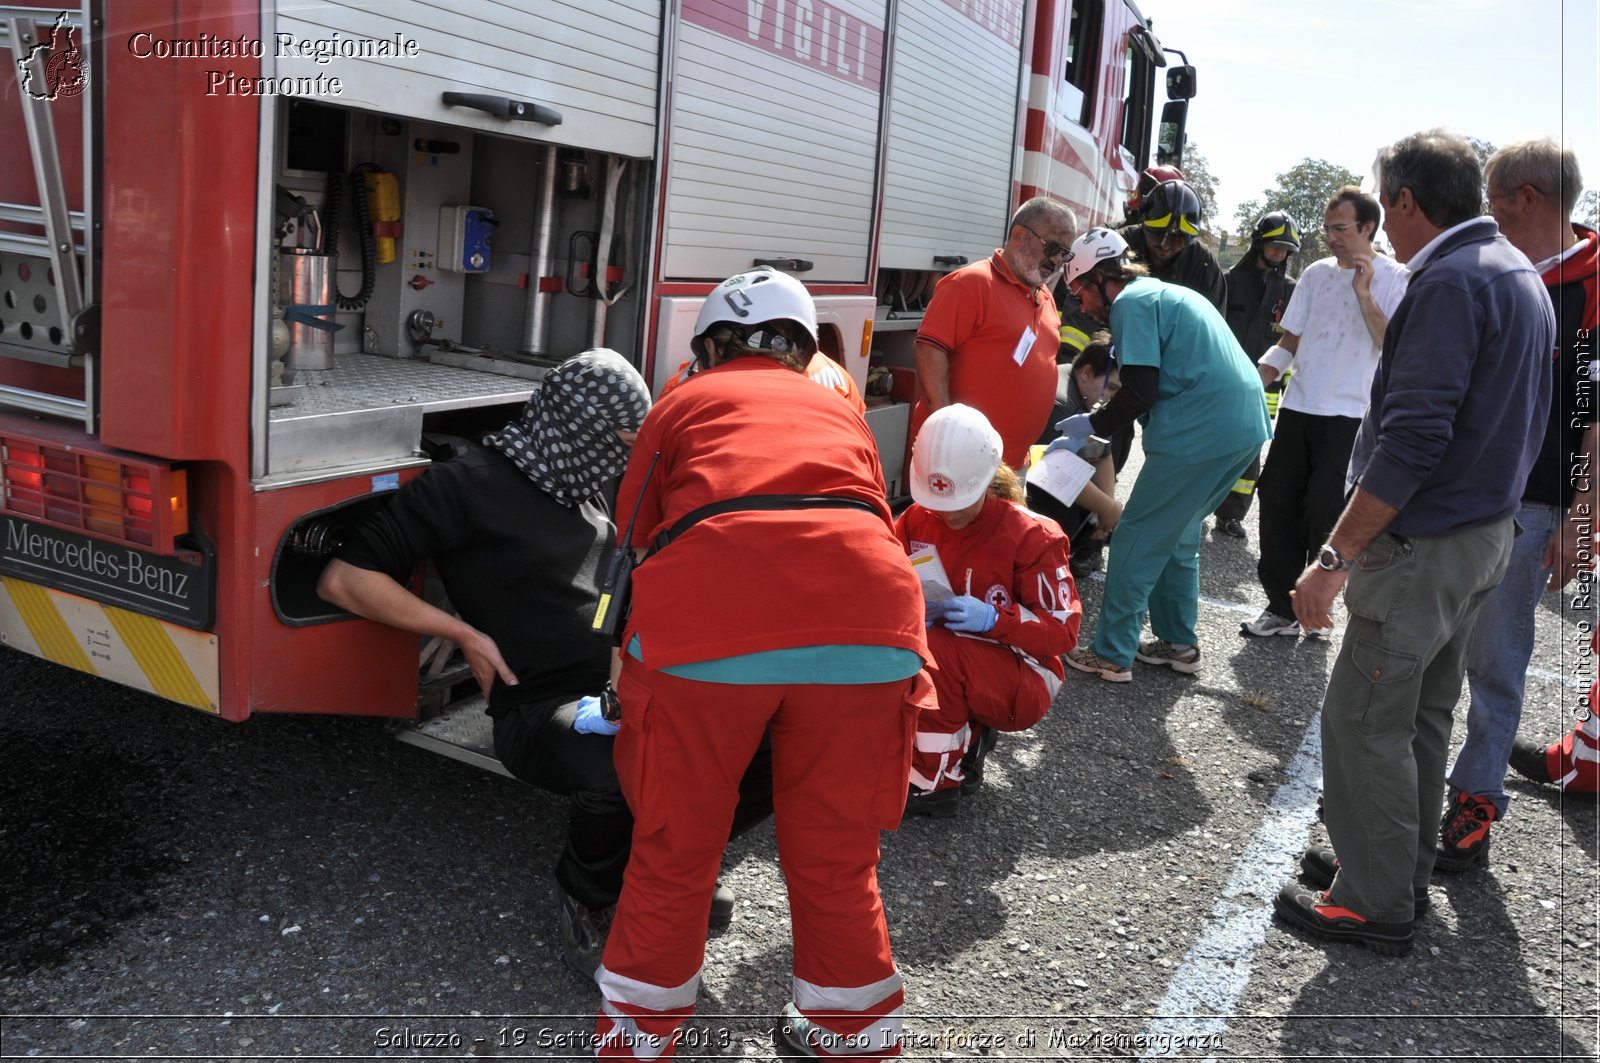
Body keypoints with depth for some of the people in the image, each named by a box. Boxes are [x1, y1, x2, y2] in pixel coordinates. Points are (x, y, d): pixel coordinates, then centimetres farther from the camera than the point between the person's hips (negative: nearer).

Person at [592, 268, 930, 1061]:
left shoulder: (683, 404, 26)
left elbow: (637, 538, 32)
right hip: (865, 632, 2)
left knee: (672, 854, 17)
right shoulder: (841, 413, 32)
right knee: (836, 858, 19)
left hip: (702, 627, -2)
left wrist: (627, 666, 49)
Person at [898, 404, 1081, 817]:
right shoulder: (917, 521, -1)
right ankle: (967, 737, -1)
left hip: (1022, 681, -5)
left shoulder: (1030, 536, -14)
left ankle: (935, 782, -17)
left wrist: (993, 619, -31)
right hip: (955, 674, 6)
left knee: (937, 651, -35)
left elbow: (1064, 630, -14)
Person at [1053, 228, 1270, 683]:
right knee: (1177, 535, 21)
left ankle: (1111, 654, 5)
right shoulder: (1169, 294, 24)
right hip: (1246, 426, 10)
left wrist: (1092, 424, 2)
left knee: (1136, 539, 0)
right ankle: (1178, 644, 28)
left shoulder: (1131, 302, -5)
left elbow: (1141, 392, -14)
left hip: (1201, 434, -9)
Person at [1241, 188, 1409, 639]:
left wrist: (1363, 294, -20)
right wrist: (1257, 376, -1)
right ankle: (1282, 607, 14)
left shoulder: (1394, 278, -3)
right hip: (1298, 406, 5)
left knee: (1323, 515, -4)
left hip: (1348, 414, -5)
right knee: (1277, 501, 4)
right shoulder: (1317, 273, 11)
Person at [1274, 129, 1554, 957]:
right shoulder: (1517, 274, 14)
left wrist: (1335, 558, -25)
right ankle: (1403, 869, 32)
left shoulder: (1451, 281, -18)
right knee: (1421, 712, 19)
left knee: (1362, 720, -2)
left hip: (1426, 544, -10)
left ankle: (1377, 905, 8)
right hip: (1487, 531, 10)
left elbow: (1414, 437, -26)